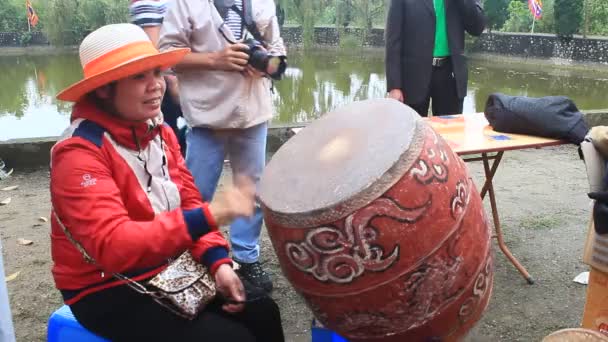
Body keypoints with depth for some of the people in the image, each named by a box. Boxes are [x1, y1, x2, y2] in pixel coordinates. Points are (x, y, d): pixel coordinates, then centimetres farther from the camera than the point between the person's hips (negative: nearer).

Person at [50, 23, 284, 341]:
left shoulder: (159, 132, 2)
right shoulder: (79, 153, -23)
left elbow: (189, 202, 3)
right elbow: (113, 246, -33)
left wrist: (218, 262, -12)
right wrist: (210, 215, -40)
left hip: (168, 271, 7)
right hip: (108, 292, -6)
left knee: (261, 310, -3)